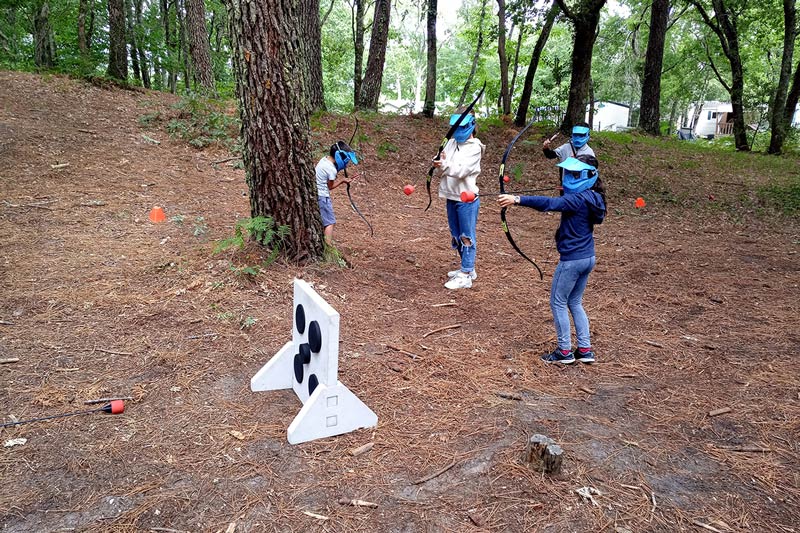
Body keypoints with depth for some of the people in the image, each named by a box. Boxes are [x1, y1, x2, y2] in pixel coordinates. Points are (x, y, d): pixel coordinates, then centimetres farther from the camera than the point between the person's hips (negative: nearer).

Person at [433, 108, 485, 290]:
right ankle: (467, 269, 30)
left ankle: (466, 276, 3)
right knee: (456, 236, 16)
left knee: (467, 237, -2)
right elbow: (443, 163, 1)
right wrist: (439, 162, -21)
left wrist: (445, 165, -36)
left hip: (467, 199, -8)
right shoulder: (451, 142, 10)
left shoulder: (475, 148, -11)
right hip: (451, 197, 8)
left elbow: (461, 170, -21)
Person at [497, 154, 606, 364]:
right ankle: (585, 350, 22)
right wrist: (567, 190, 10)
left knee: (558, 303, 5)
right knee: (575, 303, 19)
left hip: (572, 259, -9)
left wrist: (517, 199, -39)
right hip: (588, 258, 9)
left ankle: (565, 351, 13)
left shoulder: (578, 199, -21)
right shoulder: (592, 197, 6)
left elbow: (548, 203, -33)